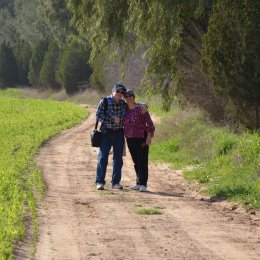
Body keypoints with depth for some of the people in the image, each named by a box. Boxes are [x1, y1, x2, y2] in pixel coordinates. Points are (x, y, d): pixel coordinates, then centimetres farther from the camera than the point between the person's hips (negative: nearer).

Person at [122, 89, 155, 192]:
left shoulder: (141, 109, -8)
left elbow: (149, 123, -9)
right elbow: (124, 125, 17)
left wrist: (149, 136, -16)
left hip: (141, 139, -5)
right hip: (130, 140, 6)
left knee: (142, 161, -7)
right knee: (136, 162, 10)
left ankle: (143, 184, -8)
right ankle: (138, 183, 16)